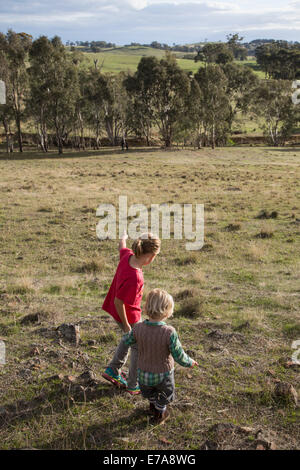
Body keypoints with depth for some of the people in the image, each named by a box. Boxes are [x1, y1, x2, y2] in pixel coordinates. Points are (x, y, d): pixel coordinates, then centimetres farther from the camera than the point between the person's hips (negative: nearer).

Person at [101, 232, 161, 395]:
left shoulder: (128, 255, -17)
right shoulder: (134, 279, -38)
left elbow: (121, 246, 9)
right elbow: (118, 302, -30)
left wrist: (123, 238, 33)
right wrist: (126, 325, -16)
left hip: (119, 311, 9)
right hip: (128, 315, -8)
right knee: (139, 348, 14)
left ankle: (113, 371, 41)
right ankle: (133, 385, 30)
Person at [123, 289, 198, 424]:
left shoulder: (138, 328, -22)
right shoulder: (169, 332, -32)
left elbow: (126, 342, -2)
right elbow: (179, 356, -22)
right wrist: (190, 362, -1)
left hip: (143, 374, 3)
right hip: (163, 375, -3)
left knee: (148, 392, 35)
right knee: (166, 393, 31)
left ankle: (153, 406, 61)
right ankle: (160, 413, 52)